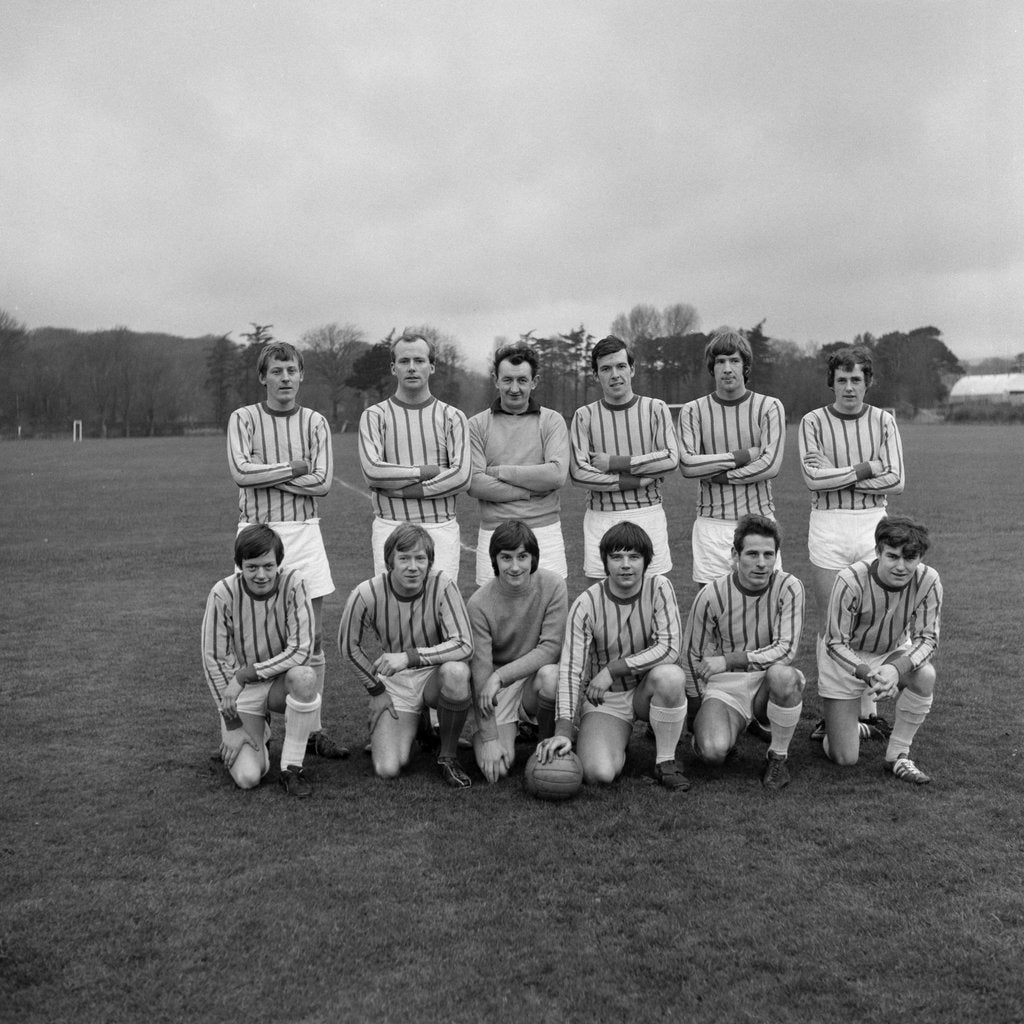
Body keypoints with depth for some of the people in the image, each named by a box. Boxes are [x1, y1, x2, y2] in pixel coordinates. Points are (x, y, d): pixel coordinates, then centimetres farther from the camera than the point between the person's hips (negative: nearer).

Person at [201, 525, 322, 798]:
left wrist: (243, 675, -24)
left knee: (304, 676, -36)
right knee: (247, 777, -16)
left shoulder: (293, 583, -17)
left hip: (282, 681, 0)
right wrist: (233, 725, -9)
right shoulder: (223, 594, -17)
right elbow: (214, 660, -10)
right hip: (240, 691, 0)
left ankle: (291, 768, -16)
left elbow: (302, 649, -21)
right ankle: (259, 739, 22)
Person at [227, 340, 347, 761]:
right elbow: (240, 472, -12)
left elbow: (322, 482, -5)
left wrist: (264, 474, -8)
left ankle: (314, 729, 12)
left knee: (313, 638, 3)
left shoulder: (315, 423, 7)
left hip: (303, 531, 2)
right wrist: (293, 468, -7)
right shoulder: (243, 418, 3)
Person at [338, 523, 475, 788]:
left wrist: (410, 656, -35)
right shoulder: (366, 595, -17)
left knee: (456, 672, -38)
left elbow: (463, 645, -26)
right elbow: (349, 646, 1)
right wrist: (376, 690, 2)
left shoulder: (442, 587, -20)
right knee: (387, 770, -15)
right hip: (393, 681, 1)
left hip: (435, 673, -1)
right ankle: (412, 723, 22)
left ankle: (448, 756, -11)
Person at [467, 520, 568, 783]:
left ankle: (546, 742, -5)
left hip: (535, 673, 1)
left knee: (550, 675, -35)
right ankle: (507, 731, 19)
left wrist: (500, 676, -25)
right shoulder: (478, 604, -17)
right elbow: (480, 670, -17)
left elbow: (551, 647, -16)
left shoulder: (553, 586, -14)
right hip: (495, 686, -1)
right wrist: (489, 738, -20)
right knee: (495, 769, -16)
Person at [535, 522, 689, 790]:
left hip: (647, 691, 1)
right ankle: (618, 742, 14)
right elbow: (570, 669, -18)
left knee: (670, 675, -35)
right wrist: (563, 731, -28)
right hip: (604, 701, 0)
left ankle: (666, 760, -12)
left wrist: (612, 669, -22)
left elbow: (669, 648, -19)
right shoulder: (586, 605, -14)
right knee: (598, 773, -25)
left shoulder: (659, 588, -11)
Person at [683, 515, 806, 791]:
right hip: (724, 686, 0)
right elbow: (693, 655, 2)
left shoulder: (789, 587, -11)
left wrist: (727, 660, -20)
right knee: (713, 751, -28)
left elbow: (785, 650, -17)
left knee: (782, 674, -36)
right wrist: (700, 713, 6)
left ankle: (779, 756, -8)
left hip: (769, 684, 1)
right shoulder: (711, 596, -11)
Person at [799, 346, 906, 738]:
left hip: (872, 525, 1)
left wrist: (839, 478, -10)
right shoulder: (813, 422, 0)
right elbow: (814, 477, -13)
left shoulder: (884, 421, 5)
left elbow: (896, 481, -5)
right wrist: (866, 468, -10)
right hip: (827, 526, -1)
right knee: (830, 627, 4)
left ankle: (866, 709, 16)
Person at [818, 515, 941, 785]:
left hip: (893, 653, 3)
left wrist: (896, 669, -36)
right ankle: (839, 723, 32)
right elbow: (835, 644, -22)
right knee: (844, 759, -6)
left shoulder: (928, 581, -22)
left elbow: (927, 638, -16)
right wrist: (868, 674, -40)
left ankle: (898, 755, -11)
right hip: (845, 659, -3)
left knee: (925, 676, -32)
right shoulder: (850, 580, -30)